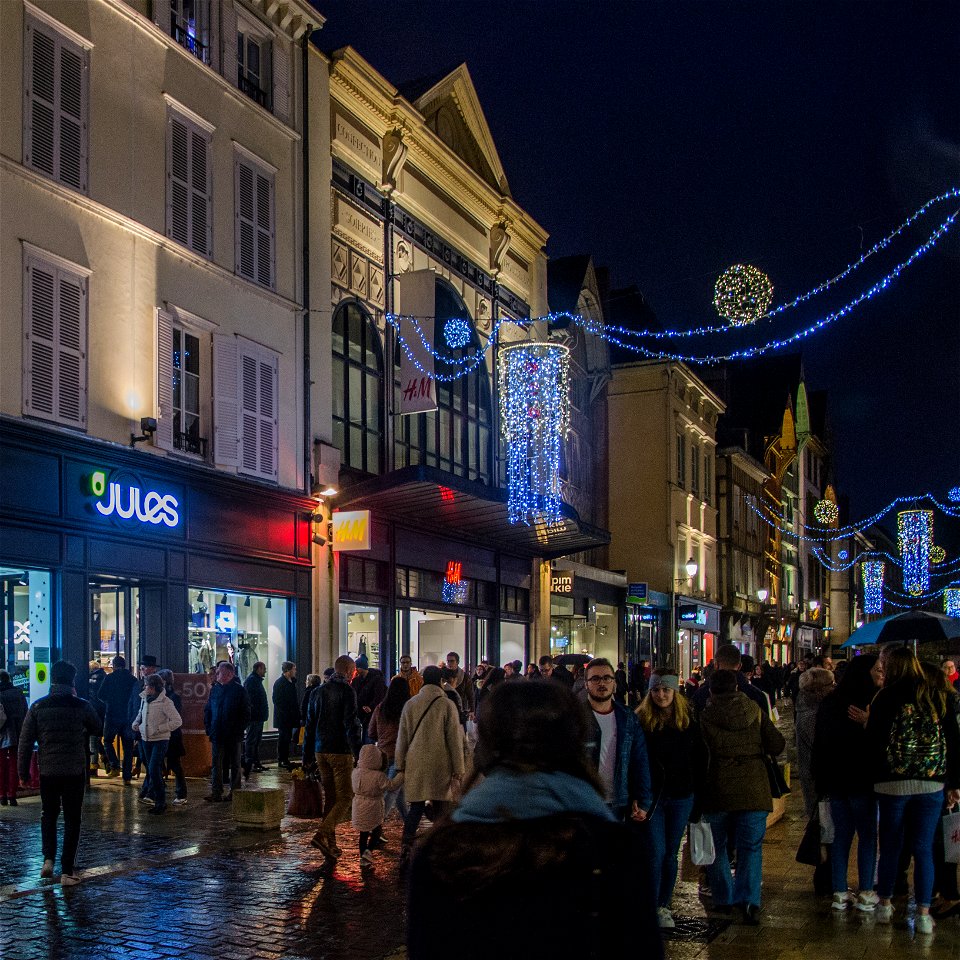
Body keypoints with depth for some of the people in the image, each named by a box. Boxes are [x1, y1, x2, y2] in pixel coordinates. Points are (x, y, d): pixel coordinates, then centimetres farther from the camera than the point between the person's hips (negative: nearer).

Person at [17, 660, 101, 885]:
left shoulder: (37, 707, -4)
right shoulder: (81, 706, -7)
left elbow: (25, 743, -2)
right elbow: (97, 730, 10)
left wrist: (23, 773, 7)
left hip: (47, 771, 1)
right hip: (75, 772, -1)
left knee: (48, 816, 20)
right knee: (72, 820, 7)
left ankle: (48, 858, 4)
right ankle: (67, 871, 6)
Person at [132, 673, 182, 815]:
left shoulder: (165, 702, -17)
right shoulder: (144, 699, 6)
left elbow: (177, 721, -19)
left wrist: (159, 729, -20)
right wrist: (136, 723, 8)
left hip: (160, 740, -7)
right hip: (146, 739, 7)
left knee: (154, 770, -14)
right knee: (151, 770, 14)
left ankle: (160, 801, -6)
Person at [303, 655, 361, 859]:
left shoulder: (318, 691, 12)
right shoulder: (347, 692, -10)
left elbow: (310, 725, 15)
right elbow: (350, 725, -16)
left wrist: (307, 756, 20)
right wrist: (358, 753, -15)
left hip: (321, 751, 7)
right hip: (341, 752, -7)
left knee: (330, 797, 13)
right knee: (345, 797, -3)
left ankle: (331, 844, 14)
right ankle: (321, 835, -17)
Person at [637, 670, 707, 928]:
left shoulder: (689, 720, 2)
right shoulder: (641, 720, -5)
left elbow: (699, 759, 6)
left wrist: (697, 791, 2)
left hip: (681, 797, 2)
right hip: (652, 795, -2)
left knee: (671, 853, 11)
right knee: (656, 852, -7)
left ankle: (664, 907, 22)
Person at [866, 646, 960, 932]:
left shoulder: (886, 698, -6)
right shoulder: (936, 698, 3)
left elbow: (873, 741, -6)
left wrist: (877, 770, 11)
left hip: (892, 783, -2)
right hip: (931, 783, 2)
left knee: (890, 845, 12)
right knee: (924, 849, 5)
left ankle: (885, 905, 22)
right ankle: (923, 914, 2)